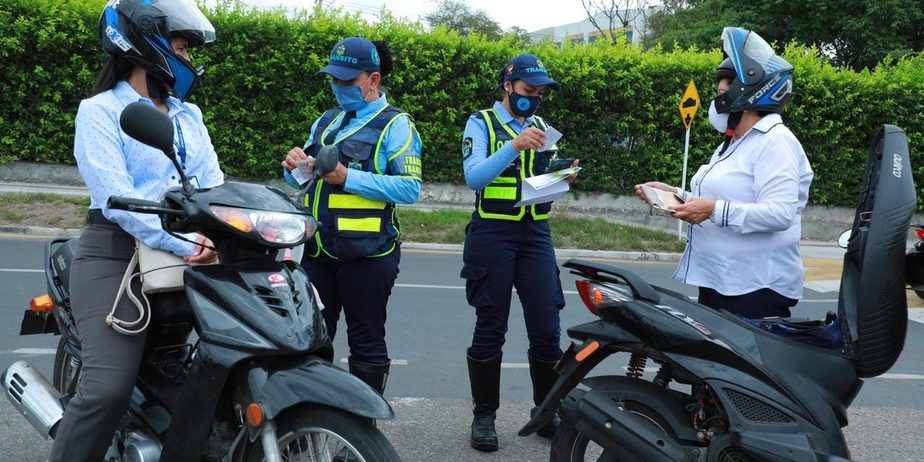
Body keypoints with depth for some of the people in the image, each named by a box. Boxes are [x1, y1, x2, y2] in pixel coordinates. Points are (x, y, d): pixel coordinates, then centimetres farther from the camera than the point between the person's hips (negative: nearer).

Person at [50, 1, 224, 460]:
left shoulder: (190, 116, 19)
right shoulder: (100, 111, -1)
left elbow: (212, 183, 8)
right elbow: (114, 194, -15)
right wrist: (182, 244, -27)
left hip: (188, 256, 7)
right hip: (116, 254, -6)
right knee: (108, 388, -18)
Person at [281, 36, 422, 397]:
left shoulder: (396, 124, -4)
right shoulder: (327, 121, 18)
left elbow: (410, 188, -16)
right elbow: (304, 181, 22)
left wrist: (348, 178, -20)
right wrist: (295, 167, -1)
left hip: (366, 254, -7)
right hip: (316, 249, 7)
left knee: (366, 342, 4)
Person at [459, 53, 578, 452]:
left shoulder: (541, 128, 17)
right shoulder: (481, 123, 1)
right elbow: (474, 177, -15)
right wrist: (515, 145, -25)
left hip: (536, 235, 4)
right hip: (492, 235, -4)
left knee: (547, 330, 0)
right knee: (490, 329, 1)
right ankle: (484, 415, 13)